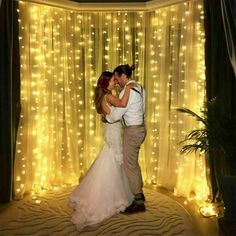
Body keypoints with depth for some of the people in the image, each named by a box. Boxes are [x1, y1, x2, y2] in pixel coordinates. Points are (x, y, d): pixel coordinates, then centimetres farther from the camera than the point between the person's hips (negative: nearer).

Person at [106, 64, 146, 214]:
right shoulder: (140, 88, 9)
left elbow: (116, 115, -19)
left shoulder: (127, 91, -20)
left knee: (130, 165, 2)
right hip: (140, 128, 10)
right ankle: (139, 193, 38)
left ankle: (138, 203, 13)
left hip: (132, 131, -10)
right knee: (134, 162, 22)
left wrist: (106, 118, 1)